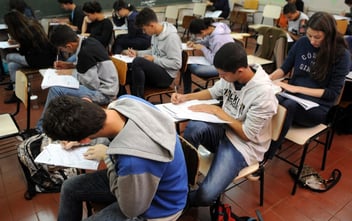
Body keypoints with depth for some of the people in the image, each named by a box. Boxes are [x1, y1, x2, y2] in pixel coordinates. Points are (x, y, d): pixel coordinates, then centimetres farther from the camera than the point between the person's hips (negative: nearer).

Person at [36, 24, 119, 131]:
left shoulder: (85, 52, -23)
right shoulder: (88, 41, 3)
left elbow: (93, 84, -22)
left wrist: (71, 72, -9)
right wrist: (69, 65, 9)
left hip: (104, 93, -10)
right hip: (101, 84, 10)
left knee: (55, 90, -16)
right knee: (59, 83, 15)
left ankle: (40, 130, 2)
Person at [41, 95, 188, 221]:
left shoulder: (133, 161, -45)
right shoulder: (126, 100, -22)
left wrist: (107, 157, -18)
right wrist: (81, 138, -3)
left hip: (155, 207, -7)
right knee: (70, 187, 15)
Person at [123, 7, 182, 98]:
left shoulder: (171, 37, -20)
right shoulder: (156, 33, 6)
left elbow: (176, 64, -22)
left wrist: (154, 60, -18)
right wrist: (137, 53, 7)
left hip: (166, 75, -8)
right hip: (156, 70, 8)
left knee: (138, 61, -29)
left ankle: (138, 100, -20)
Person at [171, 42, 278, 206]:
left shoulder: (263, 93, -26)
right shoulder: (231, 75, -8)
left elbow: (247, 134, -18)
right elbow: (213, 92, 14)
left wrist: (216, 110, -18)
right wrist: (185, 97, -1)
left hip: (244, 145, -5)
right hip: (224, 130, 6)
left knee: (205, 195, -24)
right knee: (194, 126, -31)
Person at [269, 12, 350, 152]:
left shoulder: (341, 55, -6)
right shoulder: (302, 42, 4)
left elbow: (333, 93, -7)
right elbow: (285, 68, 12)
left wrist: (297, 89, -17)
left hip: (318, 107, -3)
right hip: (292, 97, 3)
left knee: (288, 105, -39)